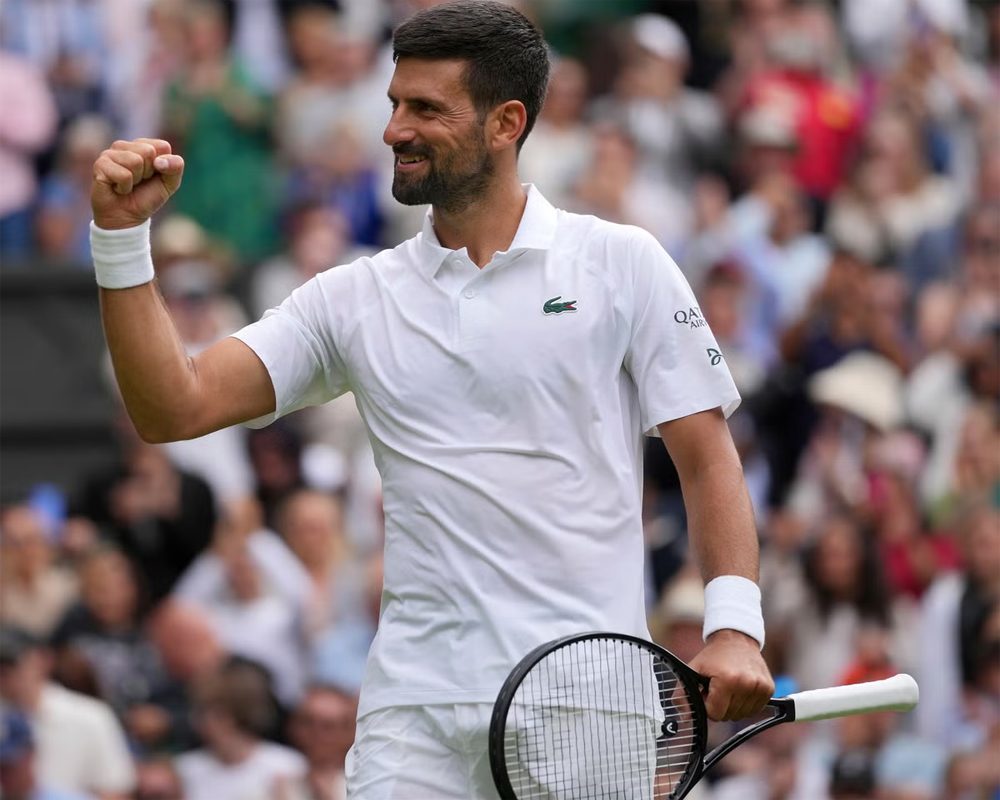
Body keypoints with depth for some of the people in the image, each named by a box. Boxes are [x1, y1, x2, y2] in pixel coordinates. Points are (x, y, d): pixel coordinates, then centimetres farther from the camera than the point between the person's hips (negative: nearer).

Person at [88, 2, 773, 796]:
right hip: (416, 704, 2)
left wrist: (734, 626, -11)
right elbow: (176, 409, 5)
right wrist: (123, 236, -4)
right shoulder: (353, 299, 11)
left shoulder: (621, 264, 4)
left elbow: (706, 456, 2)